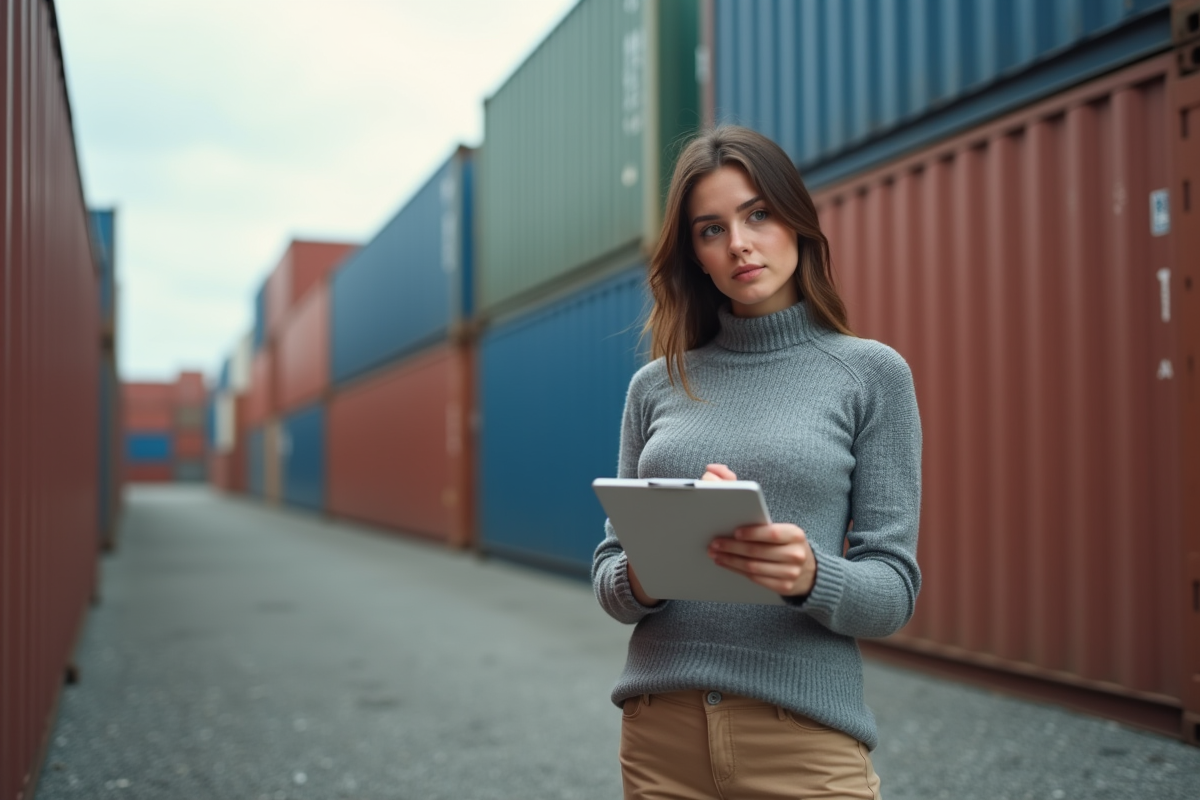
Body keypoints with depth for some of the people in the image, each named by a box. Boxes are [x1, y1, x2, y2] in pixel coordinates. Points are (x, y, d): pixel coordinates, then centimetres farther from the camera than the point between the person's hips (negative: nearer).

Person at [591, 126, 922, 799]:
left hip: (805, 740, -2)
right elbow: (609, 579, 8)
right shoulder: (656, 386, 6)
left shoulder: (872, 373, -1)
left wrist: (810, 575, -24)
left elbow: (893, 591, -4)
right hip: (660, 735, 3)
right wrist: (642, 575, -14)